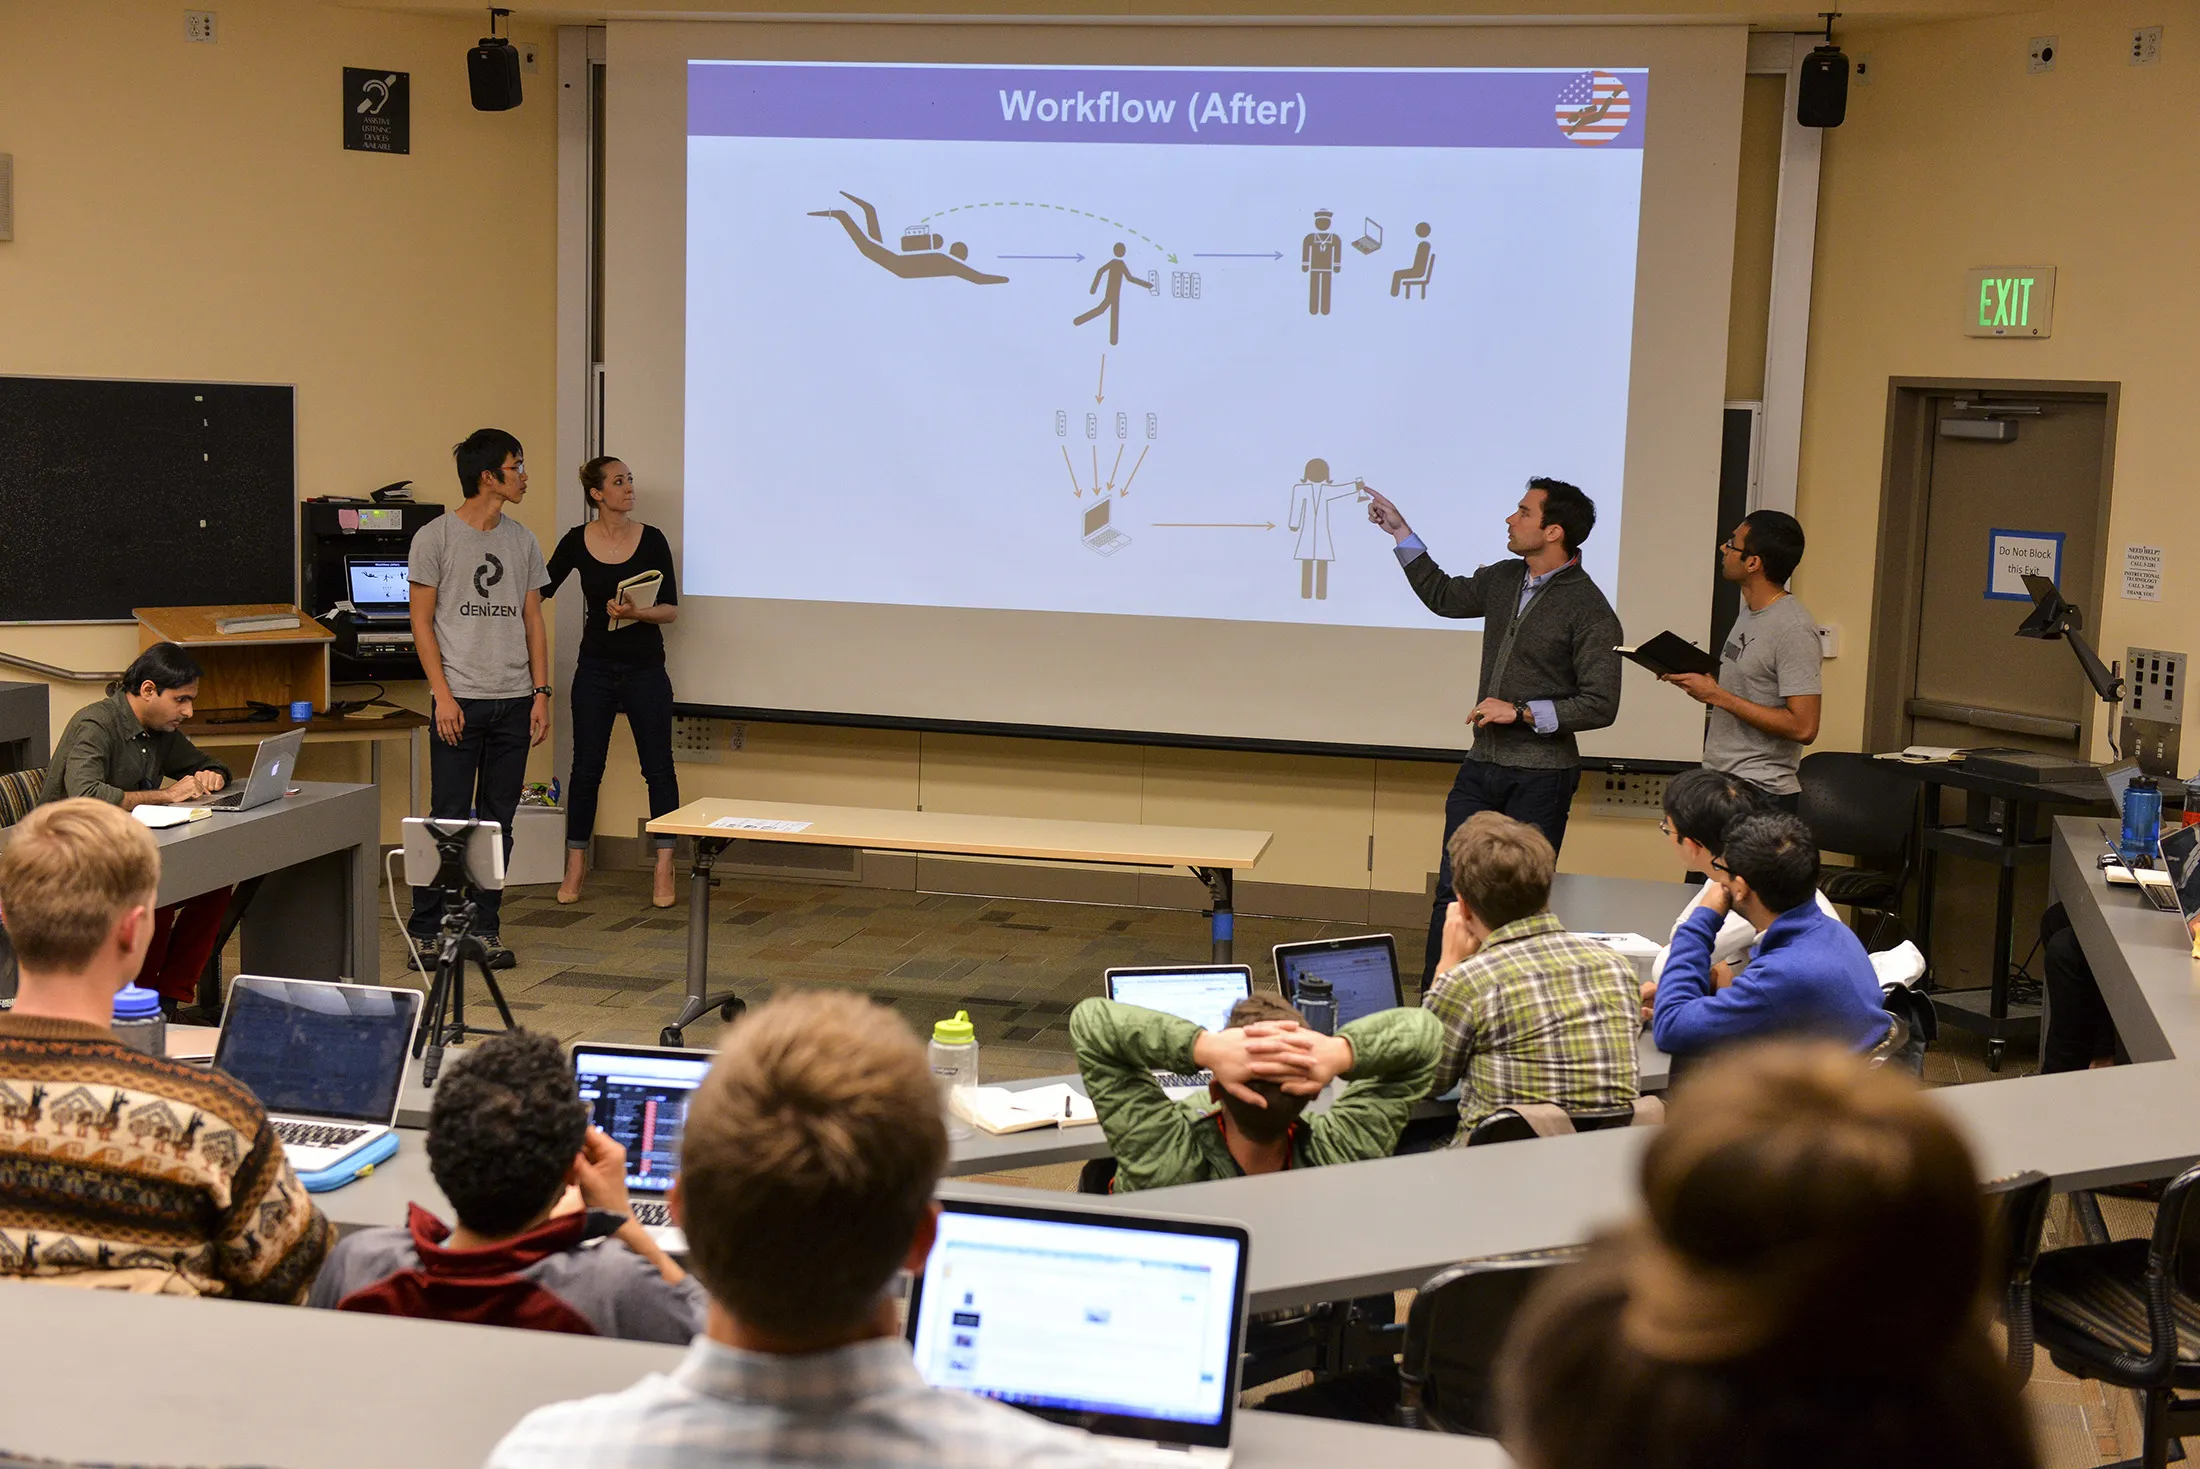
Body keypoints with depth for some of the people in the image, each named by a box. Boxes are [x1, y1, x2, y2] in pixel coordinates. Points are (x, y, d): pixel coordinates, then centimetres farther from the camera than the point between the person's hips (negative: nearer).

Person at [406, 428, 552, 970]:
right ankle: (426, 929, 5)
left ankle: (485, 929, 14)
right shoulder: (435, 538, -2)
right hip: (461, 701, -4)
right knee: (449, 819, -4)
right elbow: (422, 622, -2)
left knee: (498, 820, 7)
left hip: (514, 702, 4)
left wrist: (540, 692, 5)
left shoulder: (523, 542, 11)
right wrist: (443, 695, -9)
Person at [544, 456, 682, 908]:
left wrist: (636, 613, -21)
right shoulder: (577, 541, -1)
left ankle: (664, 872, 6)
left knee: (658, 768, 0)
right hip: (596, 667, 1)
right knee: (586, 767, 5)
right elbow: (541, 591, 9)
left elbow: (671, 610, -4)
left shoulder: (651, 540, -4)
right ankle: (575, 867, 16)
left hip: (645, 667, -1)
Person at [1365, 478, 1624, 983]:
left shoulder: (1588, 610, -12)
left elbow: (1600, 705, -14)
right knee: (1452, 890, 5)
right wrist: (1400, 531, 23)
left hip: (1541, 776, -6)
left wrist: (1521, 712, -17)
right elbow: (1443, 596, 26)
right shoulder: (1504, 579, 8)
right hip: (1481, 766, 6)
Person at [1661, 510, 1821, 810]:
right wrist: (1694, 677, 6)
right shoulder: (1750, 613, 14)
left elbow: (1802, 727, -22)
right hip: (1720, 785, 9)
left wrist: (1716, 695, -18)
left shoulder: (1793, 629, -16)